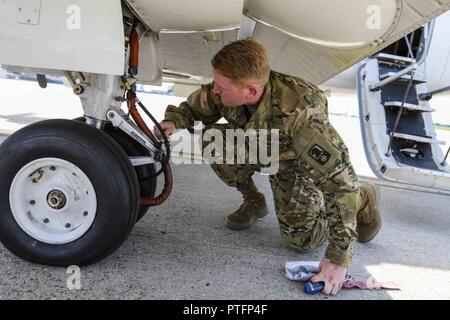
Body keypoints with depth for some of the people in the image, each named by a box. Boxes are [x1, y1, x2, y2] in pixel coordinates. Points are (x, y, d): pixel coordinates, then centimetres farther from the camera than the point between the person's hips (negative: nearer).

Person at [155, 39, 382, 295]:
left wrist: (339, 257, -41)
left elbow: (340, 180, -42)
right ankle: (254, 203, 5)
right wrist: (174, 122, -30)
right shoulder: (225, 91, -28)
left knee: (299, 240, -11)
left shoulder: (300, 115, -45)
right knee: (212, 141, -22)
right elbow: (194, 108, -5)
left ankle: (362, 199, 15)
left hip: (294, 161, -4)